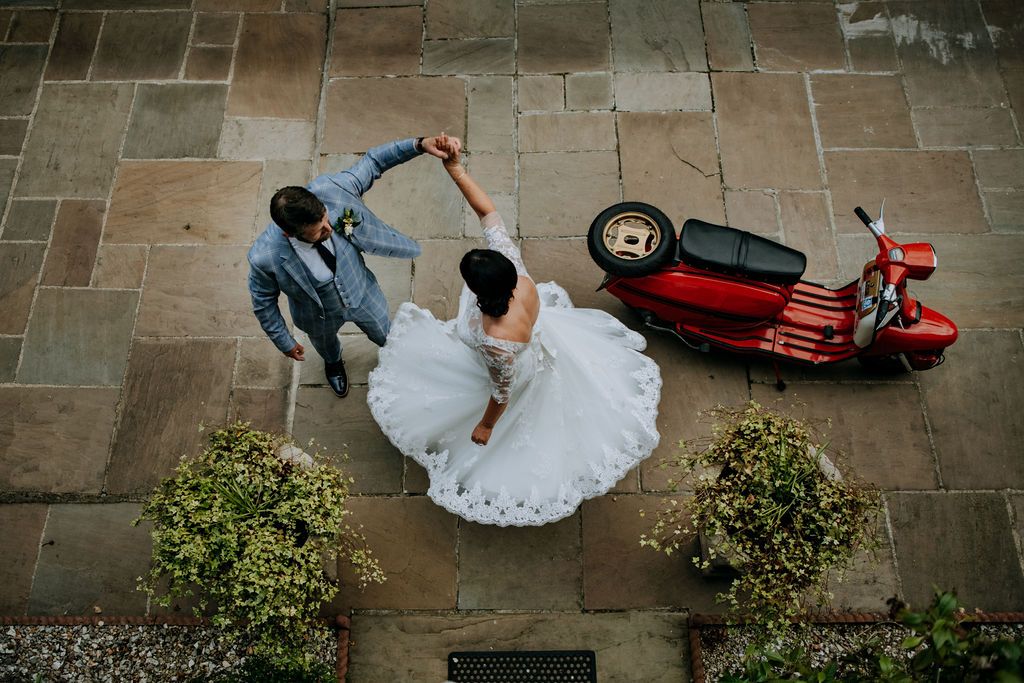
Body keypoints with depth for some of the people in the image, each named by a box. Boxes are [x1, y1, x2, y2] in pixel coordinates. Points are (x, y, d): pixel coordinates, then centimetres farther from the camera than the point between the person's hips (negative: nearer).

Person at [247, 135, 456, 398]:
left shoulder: (327, 190, -41)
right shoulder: (264, 258, -42)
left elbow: (371, 162, -24)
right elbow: (264, 304, -20)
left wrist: (420, 144, -38)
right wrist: (285, 343, -5)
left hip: (362, 293, 2)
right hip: (321, 316, -1)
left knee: (385, 335, 33)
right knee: (326, 344, 36)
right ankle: (333, 363, 75)